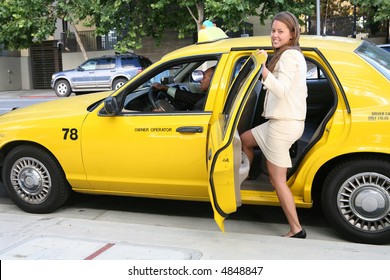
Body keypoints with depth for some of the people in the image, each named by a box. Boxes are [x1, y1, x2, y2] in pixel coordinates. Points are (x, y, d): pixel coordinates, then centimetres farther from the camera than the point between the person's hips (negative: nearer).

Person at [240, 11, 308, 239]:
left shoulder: (289, 55, -13)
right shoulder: (294, 55, 17)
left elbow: (281, 90, -28)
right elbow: (301, 91, 21)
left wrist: (262, 67, -38)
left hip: (283, 124, -10)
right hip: (282, 121, 10)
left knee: (277, 178, -4)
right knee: (245, 139, 25)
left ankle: (296, 230, 2)